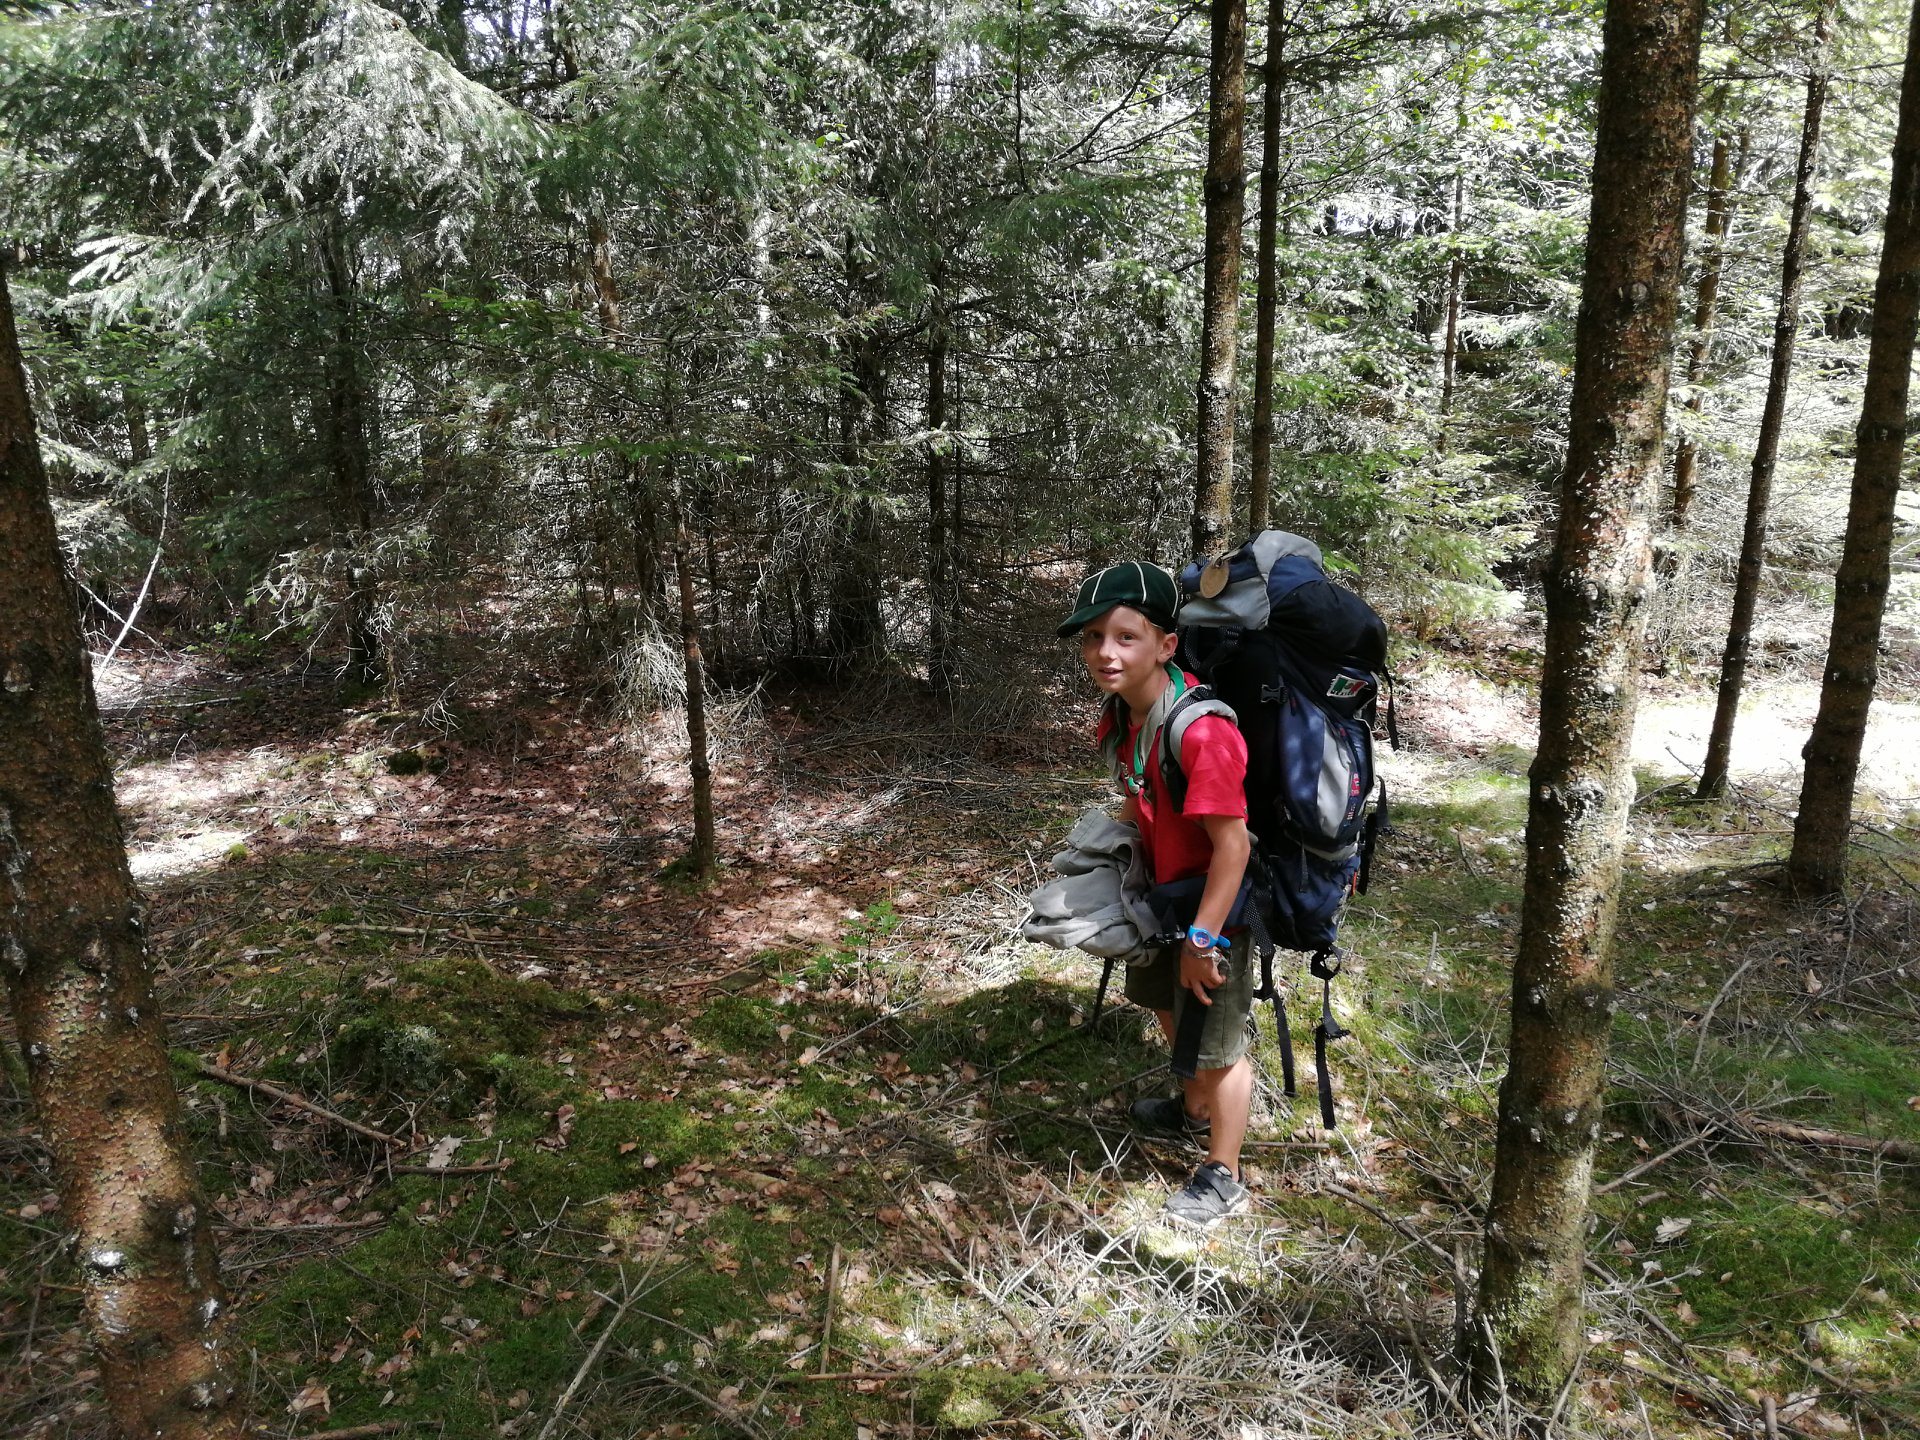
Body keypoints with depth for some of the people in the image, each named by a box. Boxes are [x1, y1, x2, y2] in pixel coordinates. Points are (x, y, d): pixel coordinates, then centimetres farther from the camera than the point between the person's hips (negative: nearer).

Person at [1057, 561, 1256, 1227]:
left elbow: (1232, 844, -32)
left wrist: (1202, 939, -27)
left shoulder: (1201, 731, -35)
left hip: (1215, 903, -9)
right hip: (1166, 891, 9)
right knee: (1166, 1001, 29)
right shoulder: (1124, 712, -6)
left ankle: (1222, 1176, 30)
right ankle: (1195, 1108, 56)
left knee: (1218, 1040, 7)